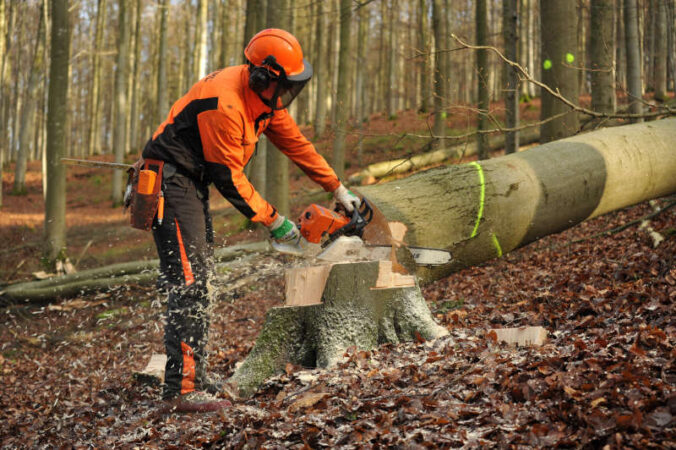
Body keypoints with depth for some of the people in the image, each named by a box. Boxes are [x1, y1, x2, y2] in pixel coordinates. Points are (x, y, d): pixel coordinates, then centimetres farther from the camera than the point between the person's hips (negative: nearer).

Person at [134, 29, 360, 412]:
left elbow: (296, 144, 11)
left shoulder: (265, 97, 2)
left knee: (198, 281, 11)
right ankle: (185, 387, -15)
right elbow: (228, 177, -21)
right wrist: (273, 221, -14)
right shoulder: (224, 104, -26)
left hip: (193, 182, 10)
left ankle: (190, 377, 18)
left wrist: (340, 191, 13)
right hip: (170, 182, -10)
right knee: (189, 282, -15)